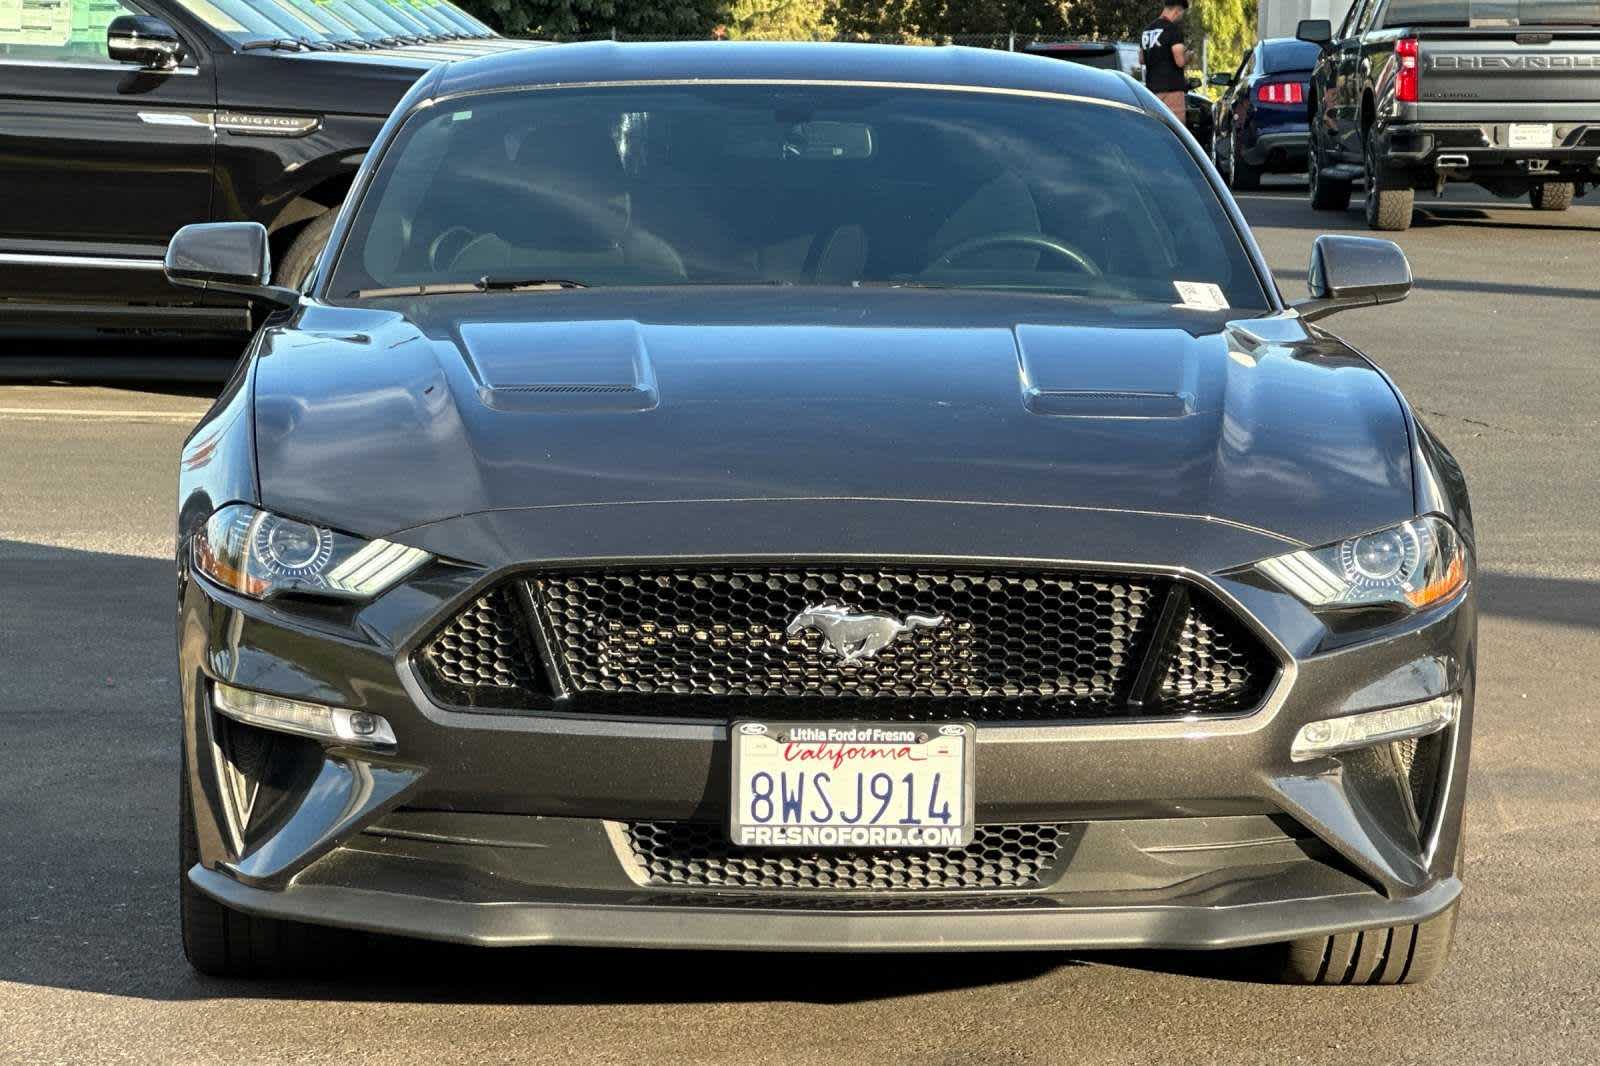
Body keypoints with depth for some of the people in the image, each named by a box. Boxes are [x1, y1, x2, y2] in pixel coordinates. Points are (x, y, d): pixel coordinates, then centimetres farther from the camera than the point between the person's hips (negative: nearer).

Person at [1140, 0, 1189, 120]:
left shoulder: (1146, 30, 14)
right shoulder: (1173, 29, -10)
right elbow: (1180, 61, -16)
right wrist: (1188, 56, 4)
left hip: (1151, 87, 8)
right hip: (1171, 88, -8)